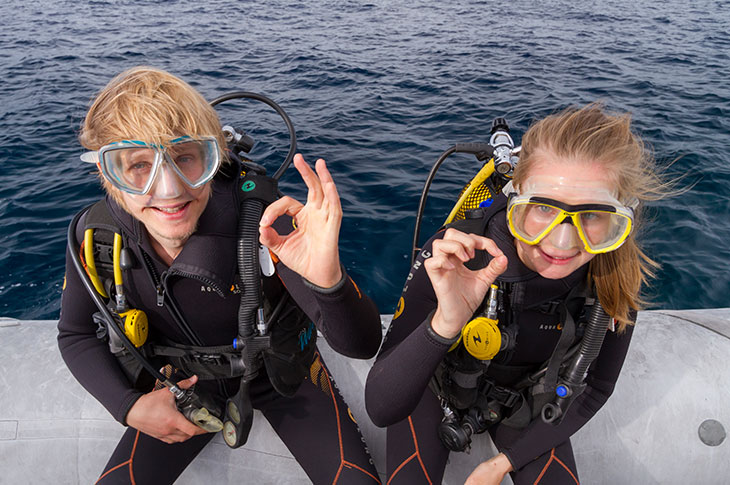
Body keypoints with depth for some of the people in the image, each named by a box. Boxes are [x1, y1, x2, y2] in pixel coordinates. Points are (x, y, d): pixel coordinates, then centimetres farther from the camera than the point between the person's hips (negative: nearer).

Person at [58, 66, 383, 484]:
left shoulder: (261, 219, -33)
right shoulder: (96, 235, -21)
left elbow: (362, 345, -35)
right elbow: (77, 335, 0)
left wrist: (328, 280, -56)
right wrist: (129, 406, -15)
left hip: (281, 372, -2)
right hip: (186, 386, 3)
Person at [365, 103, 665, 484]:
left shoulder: (618, 281, -25)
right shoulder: (452, 260, -36)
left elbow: (593, 389, -6)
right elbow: (381, 409, -37)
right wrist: (444, 325, -54)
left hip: (523, 401, 2)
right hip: (436, 388, -2)